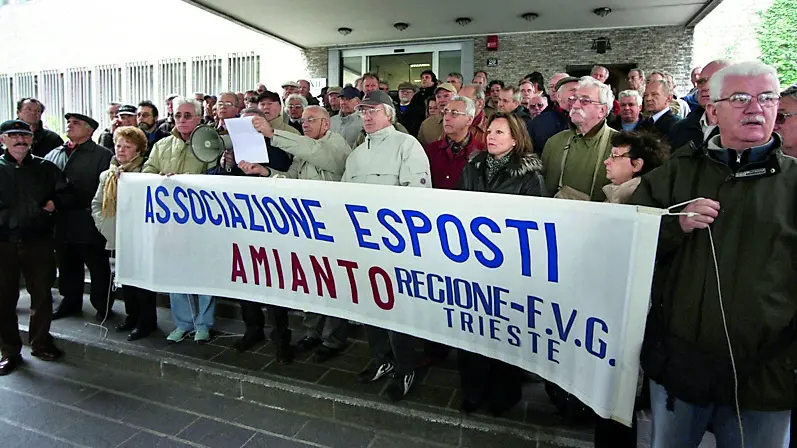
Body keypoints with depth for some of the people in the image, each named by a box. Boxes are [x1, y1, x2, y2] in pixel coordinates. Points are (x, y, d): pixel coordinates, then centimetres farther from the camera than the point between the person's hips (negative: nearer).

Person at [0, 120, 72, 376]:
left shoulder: (45, 168, 8)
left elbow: (66, 194, 12)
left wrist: (54, 203, -7)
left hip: (39, 241, 1)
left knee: (42, 294, 9)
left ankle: (41, 342, 25)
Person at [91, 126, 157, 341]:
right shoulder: (107, 175, 13)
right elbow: (96, 203, 19)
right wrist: (102, 223, 7)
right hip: (117, 237, 7)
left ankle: (146, 321, 11)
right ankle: (132, 316, 29)